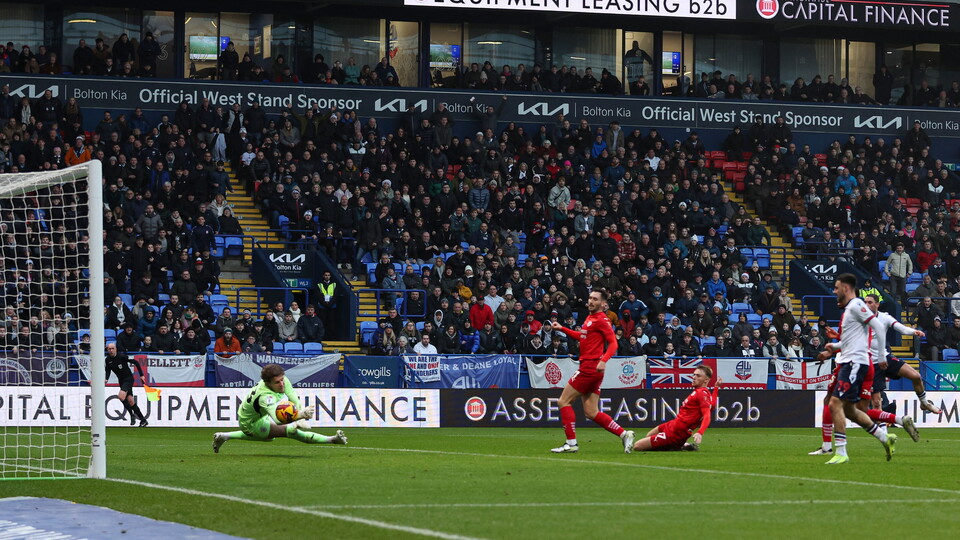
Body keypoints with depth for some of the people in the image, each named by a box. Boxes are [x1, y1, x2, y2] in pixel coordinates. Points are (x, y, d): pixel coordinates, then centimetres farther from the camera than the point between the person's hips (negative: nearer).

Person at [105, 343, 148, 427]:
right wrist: (106, 379, -13)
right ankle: (143, 420, 12)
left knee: (121, 396, -25)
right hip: (121, 380, 6)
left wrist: (141, 375, -8)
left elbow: (136, 362, -10)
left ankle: (132, 414, -9)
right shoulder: (108, 360, 1)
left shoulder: (122, 356, -16)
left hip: (129, 378, -6)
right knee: (130, 400, 4)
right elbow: (108, 372, 10)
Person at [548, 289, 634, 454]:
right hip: (588, 367, 9)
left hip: (591, 367, -9)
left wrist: (604, 360, -31)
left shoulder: (601, 320, -11)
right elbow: (582, 337, 32)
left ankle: (571, 443, -2)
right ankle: (624, 434, 7)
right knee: (591, 412, 8)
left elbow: (613, 343, -17)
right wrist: (562, 329, 27)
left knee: (564, 402, -4)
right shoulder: (590, 318, 17)